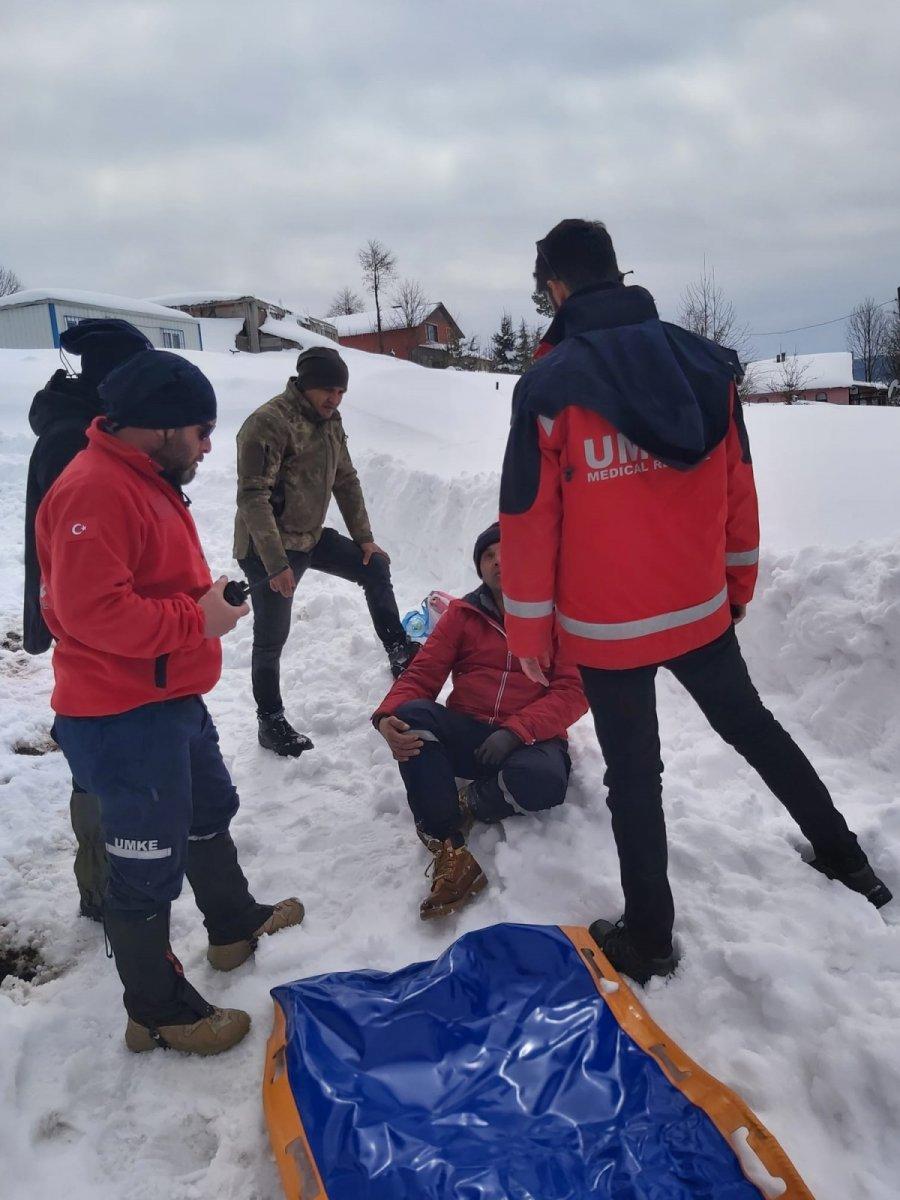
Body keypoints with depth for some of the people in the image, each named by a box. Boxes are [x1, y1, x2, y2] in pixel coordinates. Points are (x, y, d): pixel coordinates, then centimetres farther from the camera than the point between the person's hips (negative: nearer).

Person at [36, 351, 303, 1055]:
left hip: (173, 701, 11)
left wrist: (209, 595, 5)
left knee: (210, 812, 26)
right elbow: (94, 610, -30)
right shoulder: (95, 492, -22)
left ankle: (234, 925, 49)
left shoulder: (148, 481, 13)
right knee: (149, 865, 3)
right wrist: (196, 619, -22)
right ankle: (159, 1013, 23)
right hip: (126, 723, -11)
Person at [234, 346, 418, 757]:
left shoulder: (329, 421, 7)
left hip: (312, 536, 8)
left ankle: (400, 655, 26)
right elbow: (253, 497, -25)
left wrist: (363, 537, 12)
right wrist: (276, 563, -28)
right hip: (269, 547, -8)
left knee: (375, 567, 13)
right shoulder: (268, 423, -21)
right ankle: (271, 723, 17)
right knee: (271, 639, 1)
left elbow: (346, 480, 15)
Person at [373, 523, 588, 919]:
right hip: (466, 735, 3)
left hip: (530, 742, -2)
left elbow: (573, 691, -5)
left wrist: (515, 730, -21)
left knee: (545, 779, -37)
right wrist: (388, 716, -18)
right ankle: (449, 850, -28)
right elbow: (422, 675, 4)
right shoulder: (463, 614, 12)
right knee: (412, 714, -28)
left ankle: (469, 804, -5)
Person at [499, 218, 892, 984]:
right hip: (700, 607, 4)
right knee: (751, 724, 26)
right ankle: (843, 855, 41)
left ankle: (649, 936, 26)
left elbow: (528, 518, -11)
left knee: (634, 774, 11)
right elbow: (739, 486, 6)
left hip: (605, 625, -4)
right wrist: (738, 582, 19)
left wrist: (529, 629, -1)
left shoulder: (550, 384, -14)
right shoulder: (705, 362, -1)